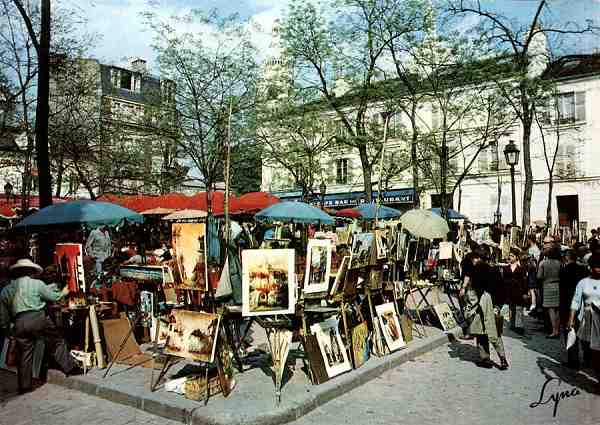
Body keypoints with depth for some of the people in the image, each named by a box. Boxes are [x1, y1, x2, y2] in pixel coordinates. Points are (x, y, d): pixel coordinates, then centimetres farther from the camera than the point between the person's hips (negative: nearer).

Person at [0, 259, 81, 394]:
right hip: (38, 317, -4)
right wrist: (63, 293, 30)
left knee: (24, 355, 12)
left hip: (19, 323, 4)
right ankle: (69, 368, 9)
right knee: (57, 342, 10)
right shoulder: (36, 283, 3)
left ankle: (24, 386, 17)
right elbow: (52, 297, 11)